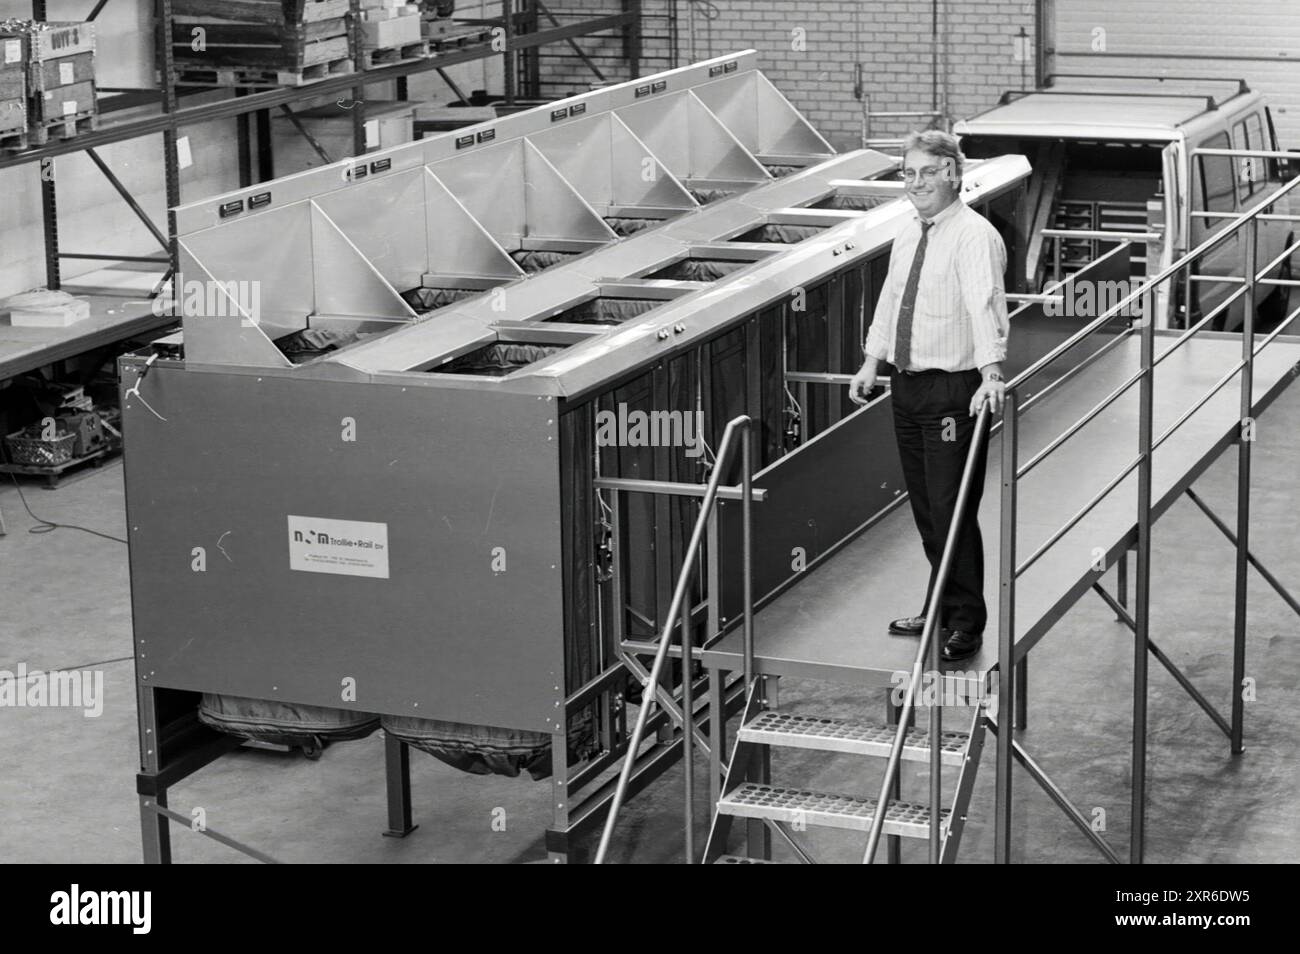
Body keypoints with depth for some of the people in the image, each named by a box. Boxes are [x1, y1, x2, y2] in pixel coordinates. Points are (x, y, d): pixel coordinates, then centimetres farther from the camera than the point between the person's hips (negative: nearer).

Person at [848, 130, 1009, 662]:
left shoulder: (975, 237, -14)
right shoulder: (907, 237, 12)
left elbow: (985, 305, -28)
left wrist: (990, 373, -39)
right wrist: (872, 363, 14)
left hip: (953, 389, -8)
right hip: (906, 384, 8)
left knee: (951, 508, -5)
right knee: (924, 508, 16)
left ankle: (966, 625, 6)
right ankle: (940, 610, 29)